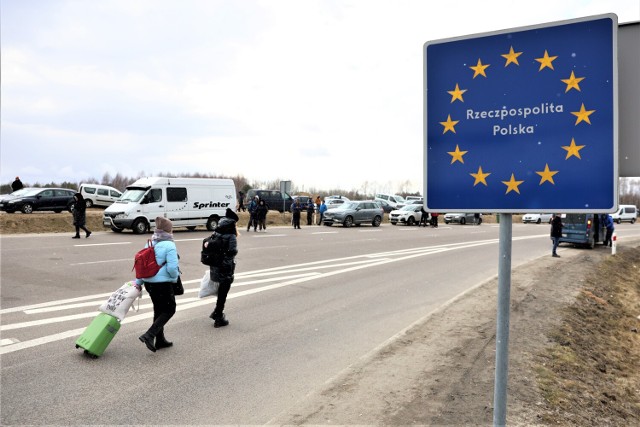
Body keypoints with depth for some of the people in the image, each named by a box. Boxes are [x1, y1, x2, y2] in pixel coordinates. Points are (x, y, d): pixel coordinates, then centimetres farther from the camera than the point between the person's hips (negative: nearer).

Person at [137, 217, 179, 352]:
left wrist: (138, 282, 16)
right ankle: (149, 335, -8)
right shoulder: (169, 245, -16)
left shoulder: (151, 243, 7)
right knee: (169, 310, 6)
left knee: (159, 310, 19)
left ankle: (160, 340, 28)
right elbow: (172, 267, -22)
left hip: (148, 282, 8)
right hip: (163, 283, -8)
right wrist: (175, 277, -1)